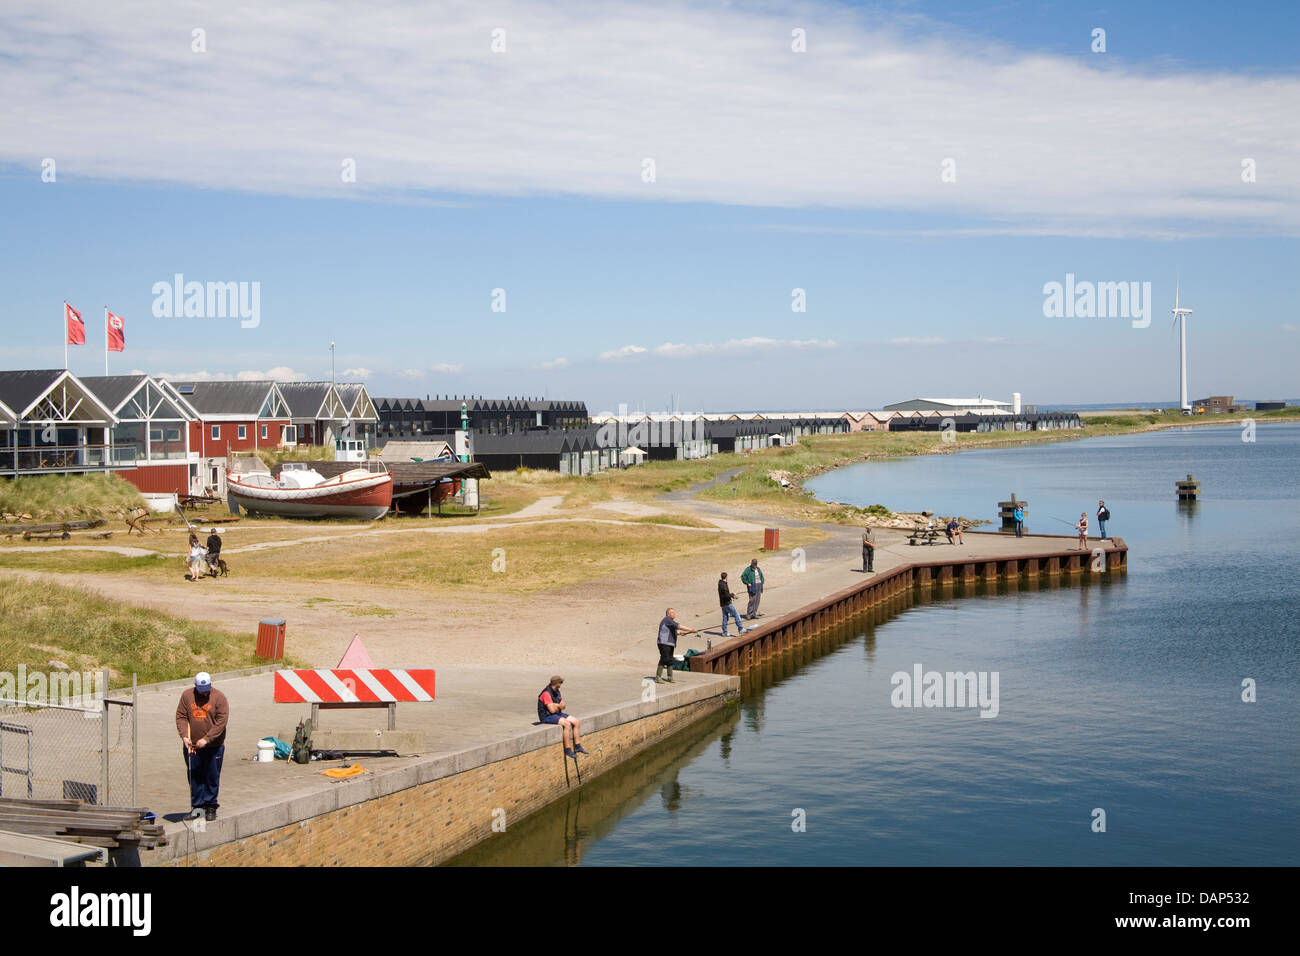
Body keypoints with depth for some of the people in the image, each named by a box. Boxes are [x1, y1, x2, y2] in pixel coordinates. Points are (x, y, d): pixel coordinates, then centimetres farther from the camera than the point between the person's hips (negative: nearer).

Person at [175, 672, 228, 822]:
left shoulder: (219, 698, -7)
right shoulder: (187, 695, 2)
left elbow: (221, 721, -12)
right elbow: (181, 717, 3)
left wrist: (206, 739, -17)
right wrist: (184, 735, -11)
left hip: (213, 746, -2)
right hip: (192, 746, 3)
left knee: (212, 777, 4)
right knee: (194, 777, 7)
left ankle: (210, 806, 13)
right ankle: (197, 806, 17)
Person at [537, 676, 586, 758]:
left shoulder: (557, 691, 10)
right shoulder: (547, 693, -20)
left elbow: (563, 706, 10)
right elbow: (552, 710, -24)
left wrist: (556, 705, -12)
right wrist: (559, 705, -3)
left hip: (557, 714, 10)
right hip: (547, 716, -10)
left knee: (576, 722, -2)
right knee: (567, 724, -30)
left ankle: (577, 746, 2)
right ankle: (567, 750, -24)